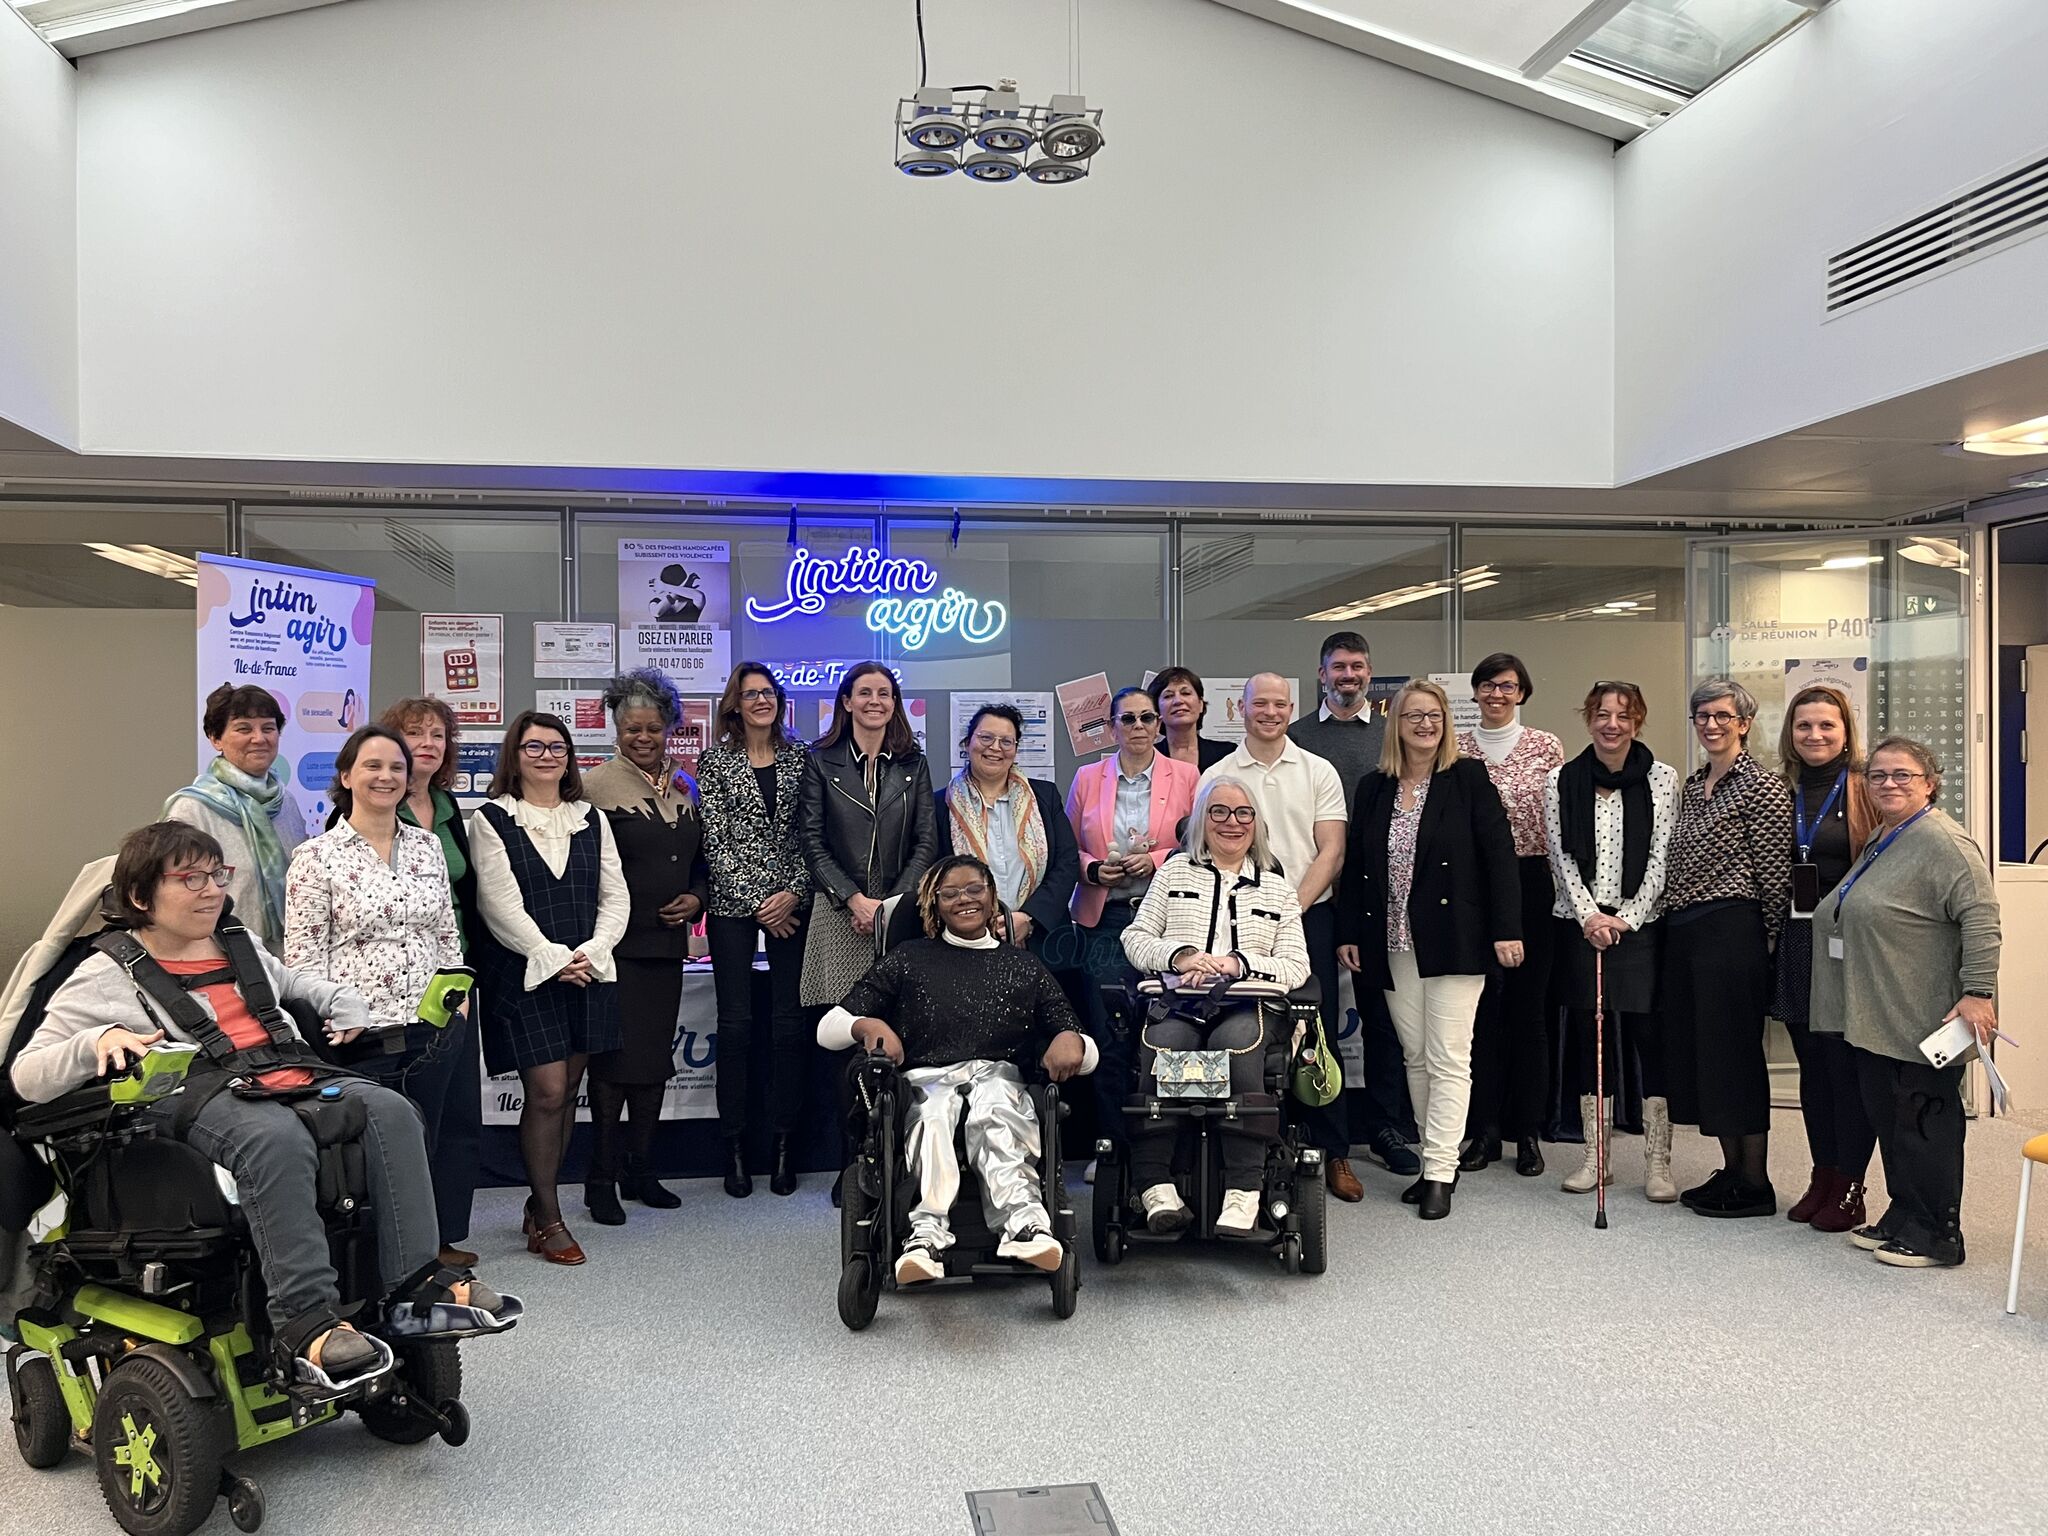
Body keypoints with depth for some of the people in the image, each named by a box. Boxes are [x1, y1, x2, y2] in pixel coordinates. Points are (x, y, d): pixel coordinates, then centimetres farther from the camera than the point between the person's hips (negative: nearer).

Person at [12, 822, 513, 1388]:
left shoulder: (241, 947, 27)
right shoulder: (106, 976, 9)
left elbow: (298, 982, 46)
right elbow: (28, 1076, 6)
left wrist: (346, 1004, 25)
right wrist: (97, 1041, -13)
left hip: (296, 1076, 6)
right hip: (201, 1093, -6)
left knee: (389, 1111, -24)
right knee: (278, 1139, -40)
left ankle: (412, 1289, -24)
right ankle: (306, 1321, -39)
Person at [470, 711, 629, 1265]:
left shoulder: (592, 820, 12)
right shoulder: (493, 821, 0)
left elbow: (615, 896, 8)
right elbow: (501, 905, -9)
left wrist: (592, 953, -7)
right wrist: (553, 958, -14)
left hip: (589, 973, 4)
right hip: (526, 974, -4)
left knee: (567, 1092, 7)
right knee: (546, 1093, -7)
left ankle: (539, 1203, 21)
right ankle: (549, 1220, 5)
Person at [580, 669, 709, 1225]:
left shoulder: (684, 786, 12)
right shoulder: (596, 784, -6)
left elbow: (700, 859, 19)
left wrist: (696, 898, 1)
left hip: (667, 944, 6)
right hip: (618, 944, -6)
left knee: (655, 1060, 11)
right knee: (614, 1062, -4)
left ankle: (641, 1173, 23)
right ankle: (601, 1182, 7)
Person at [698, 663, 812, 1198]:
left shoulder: (799, 758, 9)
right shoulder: (715, 760, 4)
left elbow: (812, 834, 5)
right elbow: (714, 839, -3)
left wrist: (794, 892, -7)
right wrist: (756, 902, -9)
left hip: (791, 903, 2)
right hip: (733, 904, -1)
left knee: (790, 1023, 1)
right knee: (735, 1022, 0)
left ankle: (783, 1144, 11)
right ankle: (735, 1148, 9)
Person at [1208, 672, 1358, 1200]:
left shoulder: (1319, 772, 7)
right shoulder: (1217, 776, 7)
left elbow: (1331, 851, 1)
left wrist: (1293, 906, -10)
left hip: (1309, 915, 0)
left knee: (1317, 1036, 1)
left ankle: (1333, 1154, 9)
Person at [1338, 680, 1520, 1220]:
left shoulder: (1468, 778, -1)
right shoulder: (1373, 788, 9)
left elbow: (1498, 855, -5)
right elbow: (1355, 864, 11)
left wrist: (1506, 929, -11)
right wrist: (1349, 933, 5)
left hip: (1452, 940, -4)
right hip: (1393, 943, 4)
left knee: (1448, 1061, -3)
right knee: (1415, 1058, 9)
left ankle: (1440, 1174, 0)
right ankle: (1434, 1161, 19)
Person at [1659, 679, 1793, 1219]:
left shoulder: (1761, 786, -8)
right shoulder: (1692, 785, 15)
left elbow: (1775, 875, -9)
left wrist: (1763, 944, -5)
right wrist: (1675, 924, 13)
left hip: (1731, 931, -8)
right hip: (1683, 930, 8)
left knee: (1734, 1049, -2)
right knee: (1694, 1047, 11)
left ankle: (1755, 1183, 9)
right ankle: (1731, 1170, 23)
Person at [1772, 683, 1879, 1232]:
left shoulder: (1865, 789, -5)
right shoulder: (1783, 790, 10)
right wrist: (1776, 933, 6)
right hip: (1797, 944, 5)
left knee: (1848, 1064, 0)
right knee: (1812, 1064, 12)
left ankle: (1850, 1187, 11)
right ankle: (1823, 1177, 22)